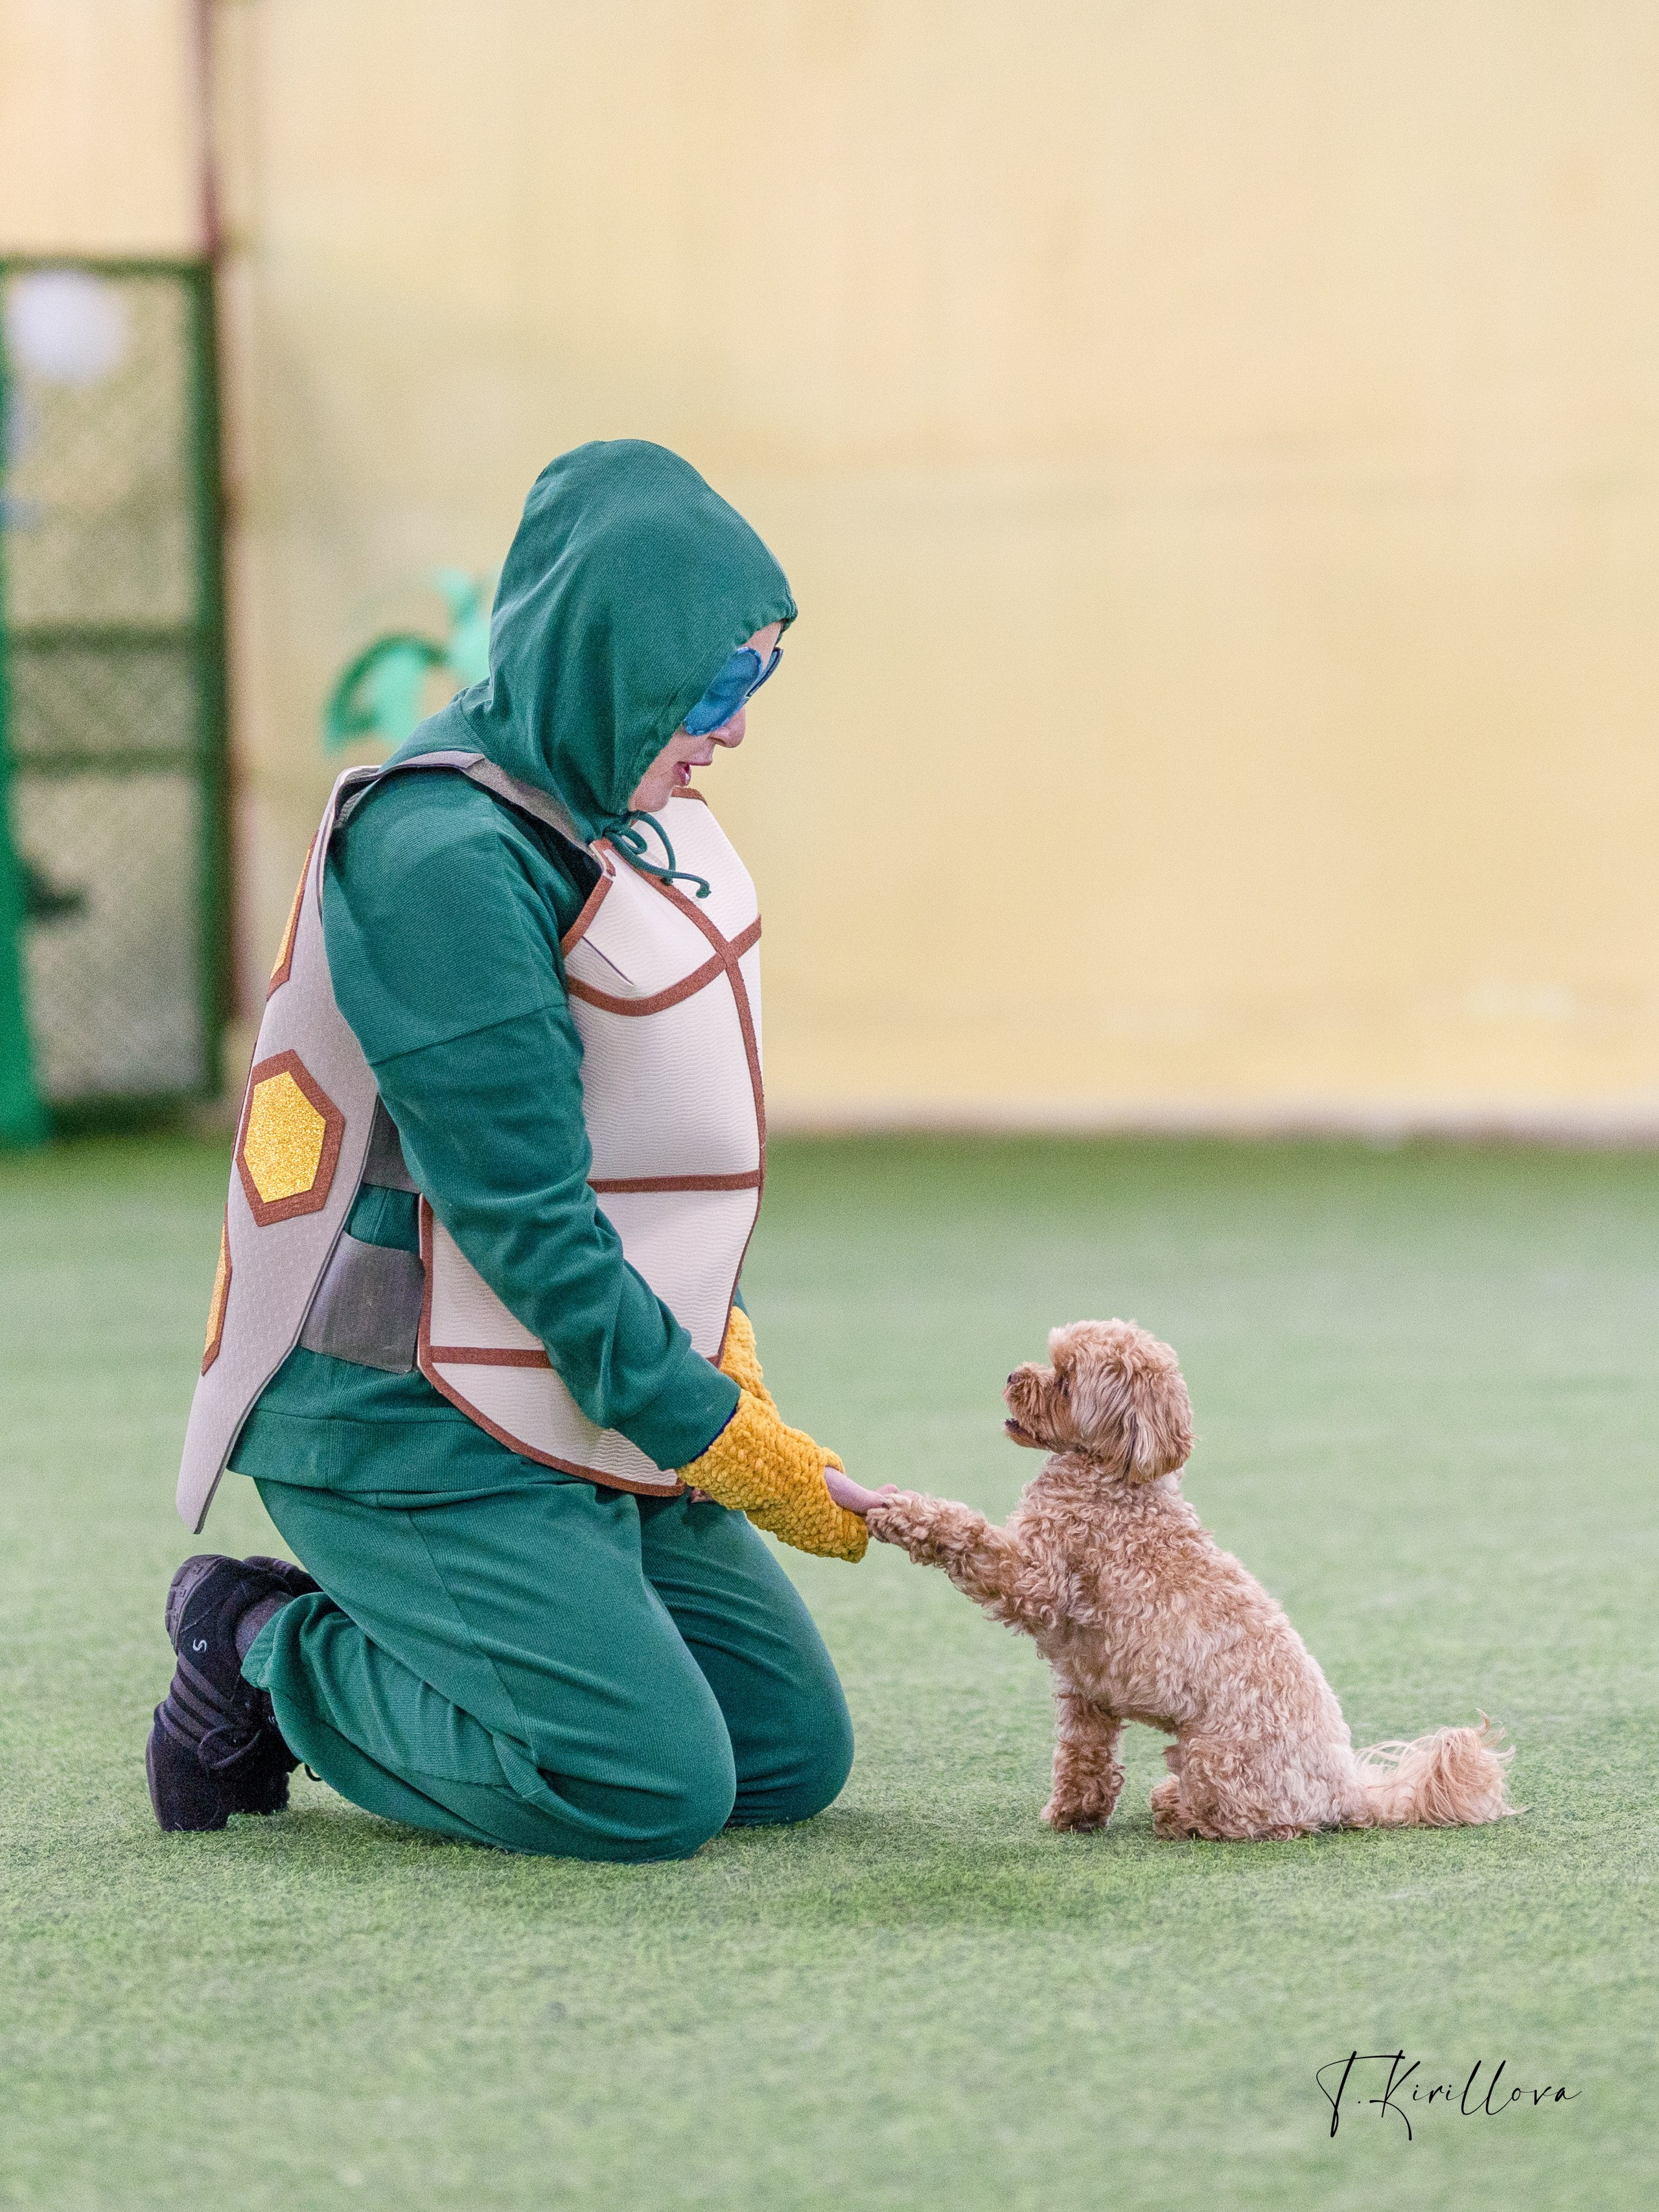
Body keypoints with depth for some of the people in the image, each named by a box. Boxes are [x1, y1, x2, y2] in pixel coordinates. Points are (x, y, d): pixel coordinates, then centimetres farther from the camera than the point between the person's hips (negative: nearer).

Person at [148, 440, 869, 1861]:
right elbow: (521, 1210, -22)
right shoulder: (442, 852, -21)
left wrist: (719, 1357, 6)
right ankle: (267, 1655, 3)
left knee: (795, 1757, 8)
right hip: (418, 1441, -10)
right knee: (649, 1792, -18)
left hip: (587, 1422, 10)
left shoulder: (620, 807, 9)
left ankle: (376, 1641, 18)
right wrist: (711, 1431, -18)